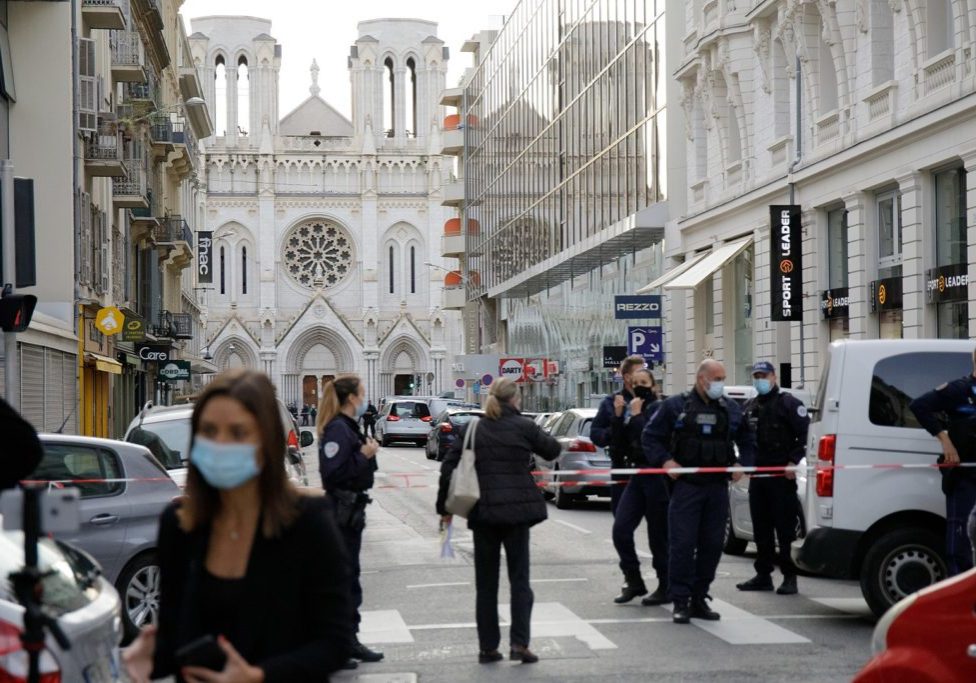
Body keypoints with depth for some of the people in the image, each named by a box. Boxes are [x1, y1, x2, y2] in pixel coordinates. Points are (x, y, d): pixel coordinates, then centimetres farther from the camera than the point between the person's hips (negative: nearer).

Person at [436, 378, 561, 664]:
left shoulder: (471, 430, 2)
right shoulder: (524, 427, -4)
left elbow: (448, 468, 0)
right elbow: (552, 450, 10)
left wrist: (445, 507, 7)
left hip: (483, 512, 2)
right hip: (517, 511, -2)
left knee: (486, 583, 10)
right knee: (519, 579, 5)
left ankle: (488, 647, 12)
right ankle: (519, 643, -4)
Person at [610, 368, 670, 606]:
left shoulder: (659, 409, -8)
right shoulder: (630, 410, 12)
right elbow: (618, 445, 7)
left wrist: (636, 415, -14)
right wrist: (617, 417, -3)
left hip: (657, 477, -7)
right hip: (636, 476, 7)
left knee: (658, 535, -1)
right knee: (621, 529, -2)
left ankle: (666, 587, 10)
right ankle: (633, 581, 11)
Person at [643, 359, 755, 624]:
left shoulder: (731, 409, 12)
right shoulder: (675, 406, 1)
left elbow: (747, 440, 23)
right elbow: (650, 436, 5)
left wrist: (743, 465, 6)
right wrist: (664, 461, -10)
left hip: (718, 486, 4)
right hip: (686, 485, -4)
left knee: (713, 544, 5)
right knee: (682, 543, -7)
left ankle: (699, 599, 16)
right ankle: (680, 602, -1)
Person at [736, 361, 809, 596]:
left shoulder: (789, 403, -4)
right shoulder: (749, 408, 17)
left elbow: (805, 434, -10)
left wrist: (794, 462, -16)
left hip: (782, 476, -7)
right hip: (757, 475, 7)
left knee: (785, 528, -6)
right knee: (761, 530, 10)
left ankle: (789, 577, -2)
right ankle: (763, 575, 16)